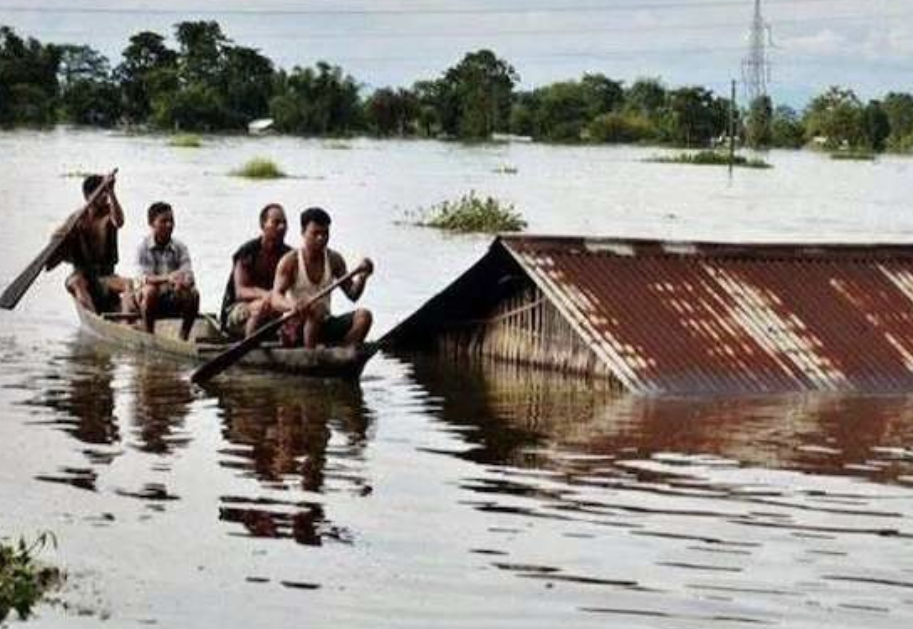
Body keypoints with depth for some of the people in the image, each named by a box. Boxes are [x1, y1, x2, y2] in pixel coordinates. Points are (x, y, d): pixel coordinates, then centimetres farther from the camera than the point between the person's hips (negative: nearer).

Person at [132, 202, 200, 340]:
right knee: (150, 290, -35)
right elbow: (144, 278, -20)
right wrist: (166, 278, -39)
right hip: (150, 298, -3)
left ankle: (183, 338, -11)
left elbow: (189, 276, -9)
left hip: (174, 299, 3)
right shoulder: (143, 248, -7)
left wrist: (182, 281, -35)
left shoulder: (180, 247, 2)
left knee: (193, 293, -25)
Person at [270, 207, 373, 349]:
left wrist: (362, 277, -16)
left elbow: (352, 294, 6)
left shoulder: (334, 260, 6)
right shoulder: (290, 261, -9)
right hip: (296, 329, -5)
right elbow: (276, 300, -21)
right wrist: (291, 305, -45)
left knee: (364, 315, -17)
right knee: (316, 308, -36)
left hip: (325, 327, 5)